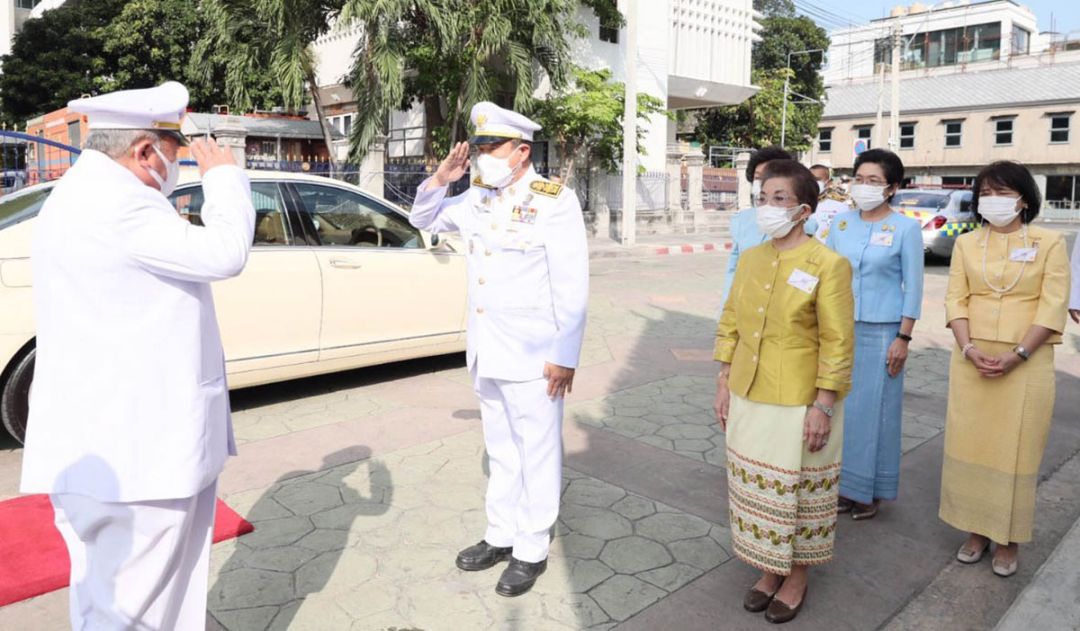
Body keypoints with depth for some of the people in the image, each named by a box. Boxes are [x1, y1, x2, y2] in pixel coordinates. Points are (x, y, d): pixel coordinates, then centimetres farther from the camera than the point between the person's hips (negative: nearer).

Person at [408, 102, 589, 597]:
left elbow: (572, 287, -14)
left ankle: (532, 551, 21)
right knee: (500, 449, 18)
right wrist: (440, 180, 1)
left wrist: (565, 356, -15)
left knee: (537, 452, 6)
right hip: (485, 352, 7)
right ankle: (501, 536, 33)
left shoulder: (555, 201, -12)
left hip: (532, 355, -6)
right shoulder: (477, 198, 7)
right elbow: (424, 220, 21)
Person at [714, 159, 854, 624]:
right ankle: (768, 570, 35)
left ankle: (796, 577, 31)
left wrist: (823, 406, -15)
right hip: (747, 398, 6)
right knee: (755, 488, 15)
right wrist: (723, 383, 7)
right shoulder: (749, 258, 5)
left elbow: (838, 342, -13)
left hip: (800, 404, -5)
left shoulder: (828, 264, -12)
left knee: (798, 491, 9)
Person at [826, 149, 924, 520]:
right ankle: (842, 483, 22)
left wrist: (903, 338, -9)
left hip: (880, 332, -3)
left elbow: (913, 287, -4)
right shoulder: (841, 222, 5)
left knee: (873, 408, 5)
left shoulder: (906, 228, -5)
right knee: (841, 405, 8)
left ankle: (869, 491, 19)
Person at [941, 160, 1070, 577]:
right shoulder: (966, 243, 8)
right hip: (972, 359, 3)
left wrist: (1016, 355, -15)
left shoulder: (1049, 242, 0)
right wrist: (969, 349, -12)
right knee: (971, 444, 6)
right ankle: (977, 530, 20)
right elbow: (955, 299, 2)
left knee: (1016, 449, 2)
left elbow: (1053, 306, -6)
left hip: (1027, 363, -3)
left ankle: (1008, 539, 16)